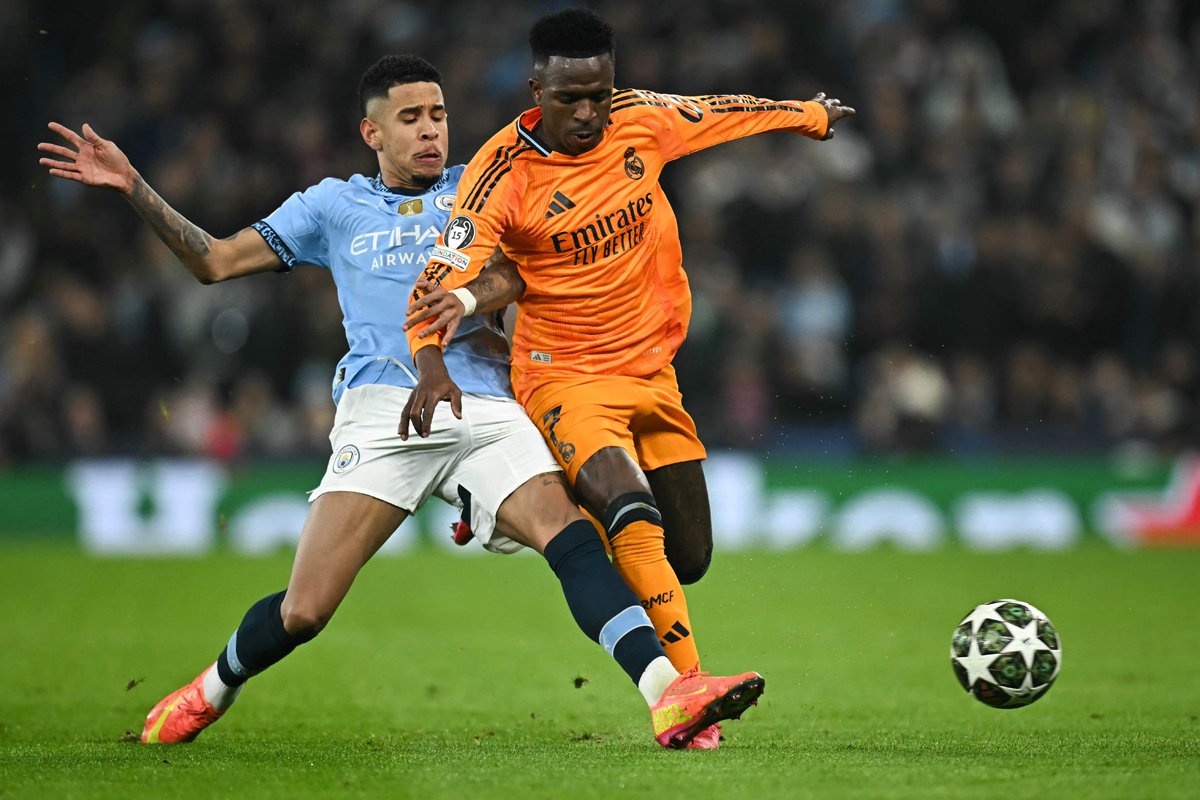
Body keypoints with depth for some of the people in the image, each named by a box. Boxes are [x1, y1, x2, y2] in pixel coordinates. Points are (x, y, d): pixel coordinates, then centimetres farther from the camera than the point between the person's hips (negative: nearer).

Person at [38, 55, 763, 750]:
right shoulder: (335, 205, 20)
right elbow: (214, 261, 21)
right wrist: (131, 185, 13)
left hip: (487, 412, 1)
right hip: (383, 409, 0)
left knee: (572, 536, -25)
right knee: (303, 612, -7)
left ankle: (667, 693, -37)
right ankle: (213, 691, 22)